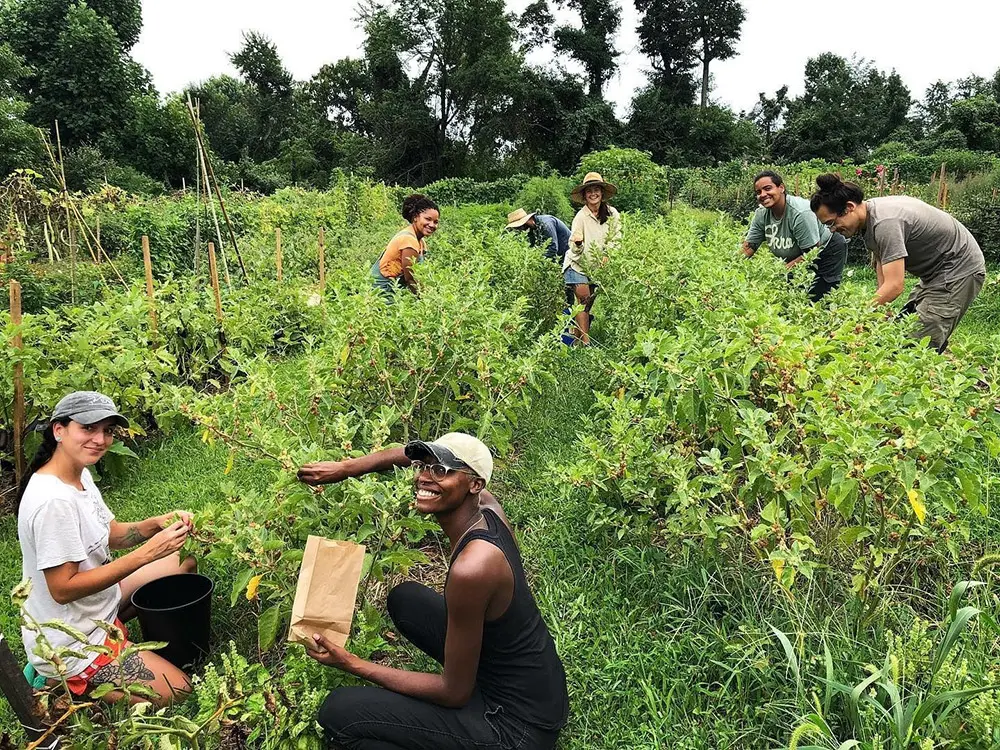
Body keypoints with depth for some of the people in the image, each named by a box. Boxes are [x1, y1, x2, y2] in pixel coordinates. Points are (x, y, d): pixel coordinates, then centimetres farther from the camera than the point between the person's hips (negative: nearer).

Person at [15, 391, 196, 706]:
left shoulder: (81, 475, 0)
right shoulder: (53, 501, -30)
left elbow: (112, 534, 7)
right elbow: (63, 589, -28)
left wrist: (158, 523, -12)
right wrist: (146, 553, -30)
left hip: (98, 606, 9)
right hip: (70, 647, -9)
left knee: (184, 562, 17)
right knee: (179, 691, -7)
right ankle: (65, 684, 4)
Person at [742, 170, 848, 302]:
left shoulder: (801, 213, -33)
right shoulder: (761, 214, -13)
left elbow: (813, 253, -30)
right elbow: (748, 246, -7)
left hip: (828, 252, -7)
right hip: (795, 258, 7)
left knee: (816, 299, -14)